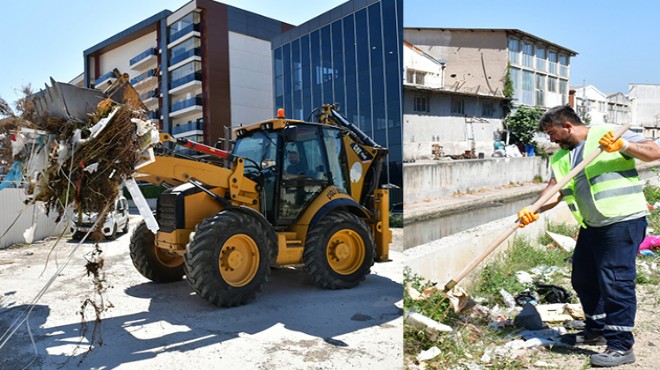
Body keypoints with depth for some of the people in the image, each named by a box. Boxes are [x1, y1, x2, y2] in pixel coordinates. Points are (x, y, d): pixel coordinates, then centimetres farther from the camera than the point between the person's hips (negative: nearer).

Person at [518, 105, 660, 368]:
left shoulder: (607, 133, -5)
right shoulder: (561, 157, 12)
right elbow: (554, 191, 2)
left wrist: (622, 144, -24)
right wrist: (533, 210, -15)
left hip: (623, 221, -8)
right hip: (591, 226, 8)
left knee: (615, 281, -6)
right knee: (583, 279, 15)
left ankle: (621, 346, 6)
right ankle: (596, 331, 34)